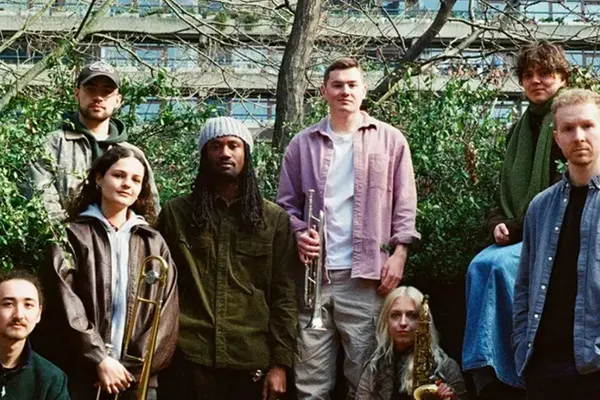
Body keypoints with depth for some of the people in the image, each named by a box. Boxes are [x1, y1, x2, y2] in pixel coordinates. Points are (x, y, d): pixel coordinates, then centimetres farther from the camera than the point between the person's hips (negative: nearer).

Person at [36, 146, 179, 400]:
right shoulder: (73, 235, 2)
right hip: (82, 375, -2)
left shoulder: (154, 243, 10)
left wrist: (133, 367, -7)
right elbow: (65, 306, -7)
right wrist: (100, 360, -14)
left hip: (137, 378, 2)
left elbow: (166, 314, 3)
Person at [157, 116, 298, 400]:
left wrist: (280, 362, -3)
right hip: (188, 356, 0)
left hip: (252, 359, 1)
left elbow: (283, 296, 3)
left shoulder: (274, 219, 7)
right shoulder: (175, 213, 7)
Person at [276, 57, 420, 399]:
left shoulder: (390, 140, 6)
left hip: (366, 274, -1)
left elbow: (405, 205, 5)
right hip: (314, 272, 2)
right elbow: (287, 203, 13)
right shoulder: (302, 144, 10)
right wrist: (299, 234, -5)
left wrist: (399, 253, -4)